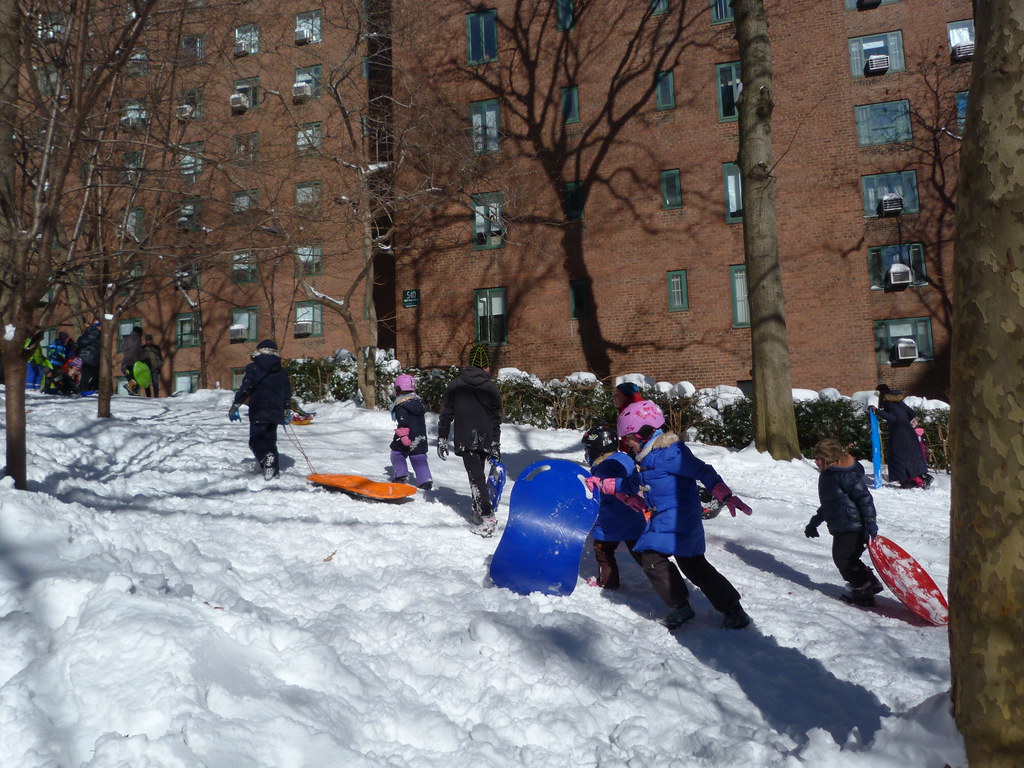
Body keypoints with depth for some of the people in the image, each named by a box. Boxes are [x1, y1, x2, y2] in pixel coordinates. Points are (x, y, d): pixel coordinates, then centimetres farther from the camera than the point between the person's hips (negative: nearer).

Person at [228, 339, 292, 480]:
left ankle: (266, 457, -33)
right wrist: (286, 412, 28)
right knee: (270, 440, 16)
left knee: (256, 440, -5)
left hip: (258, 412, -5)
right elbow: (287, 394, 17)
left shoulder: (254, 368, -3)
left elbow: (245, 389, -11)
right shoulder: (281, 372, 13)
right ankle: (274, 468, 11)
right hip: (276, 413, 5)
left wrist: (235, 405, -6)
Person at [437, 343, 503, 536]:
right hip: (485, 441, 2)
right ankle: (479, 512, 25)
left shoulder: (456, 384, -1)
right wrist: (496, 447, 11)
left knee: (476, 477, -5)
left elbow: (446, 414, 1)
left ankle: (487, 518, -14)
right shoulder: (491, 387, 1)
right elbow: (496, 420, 5)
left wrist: (442, 439, 9)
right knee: (478, 475, 19)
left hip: (465, 440, -2)